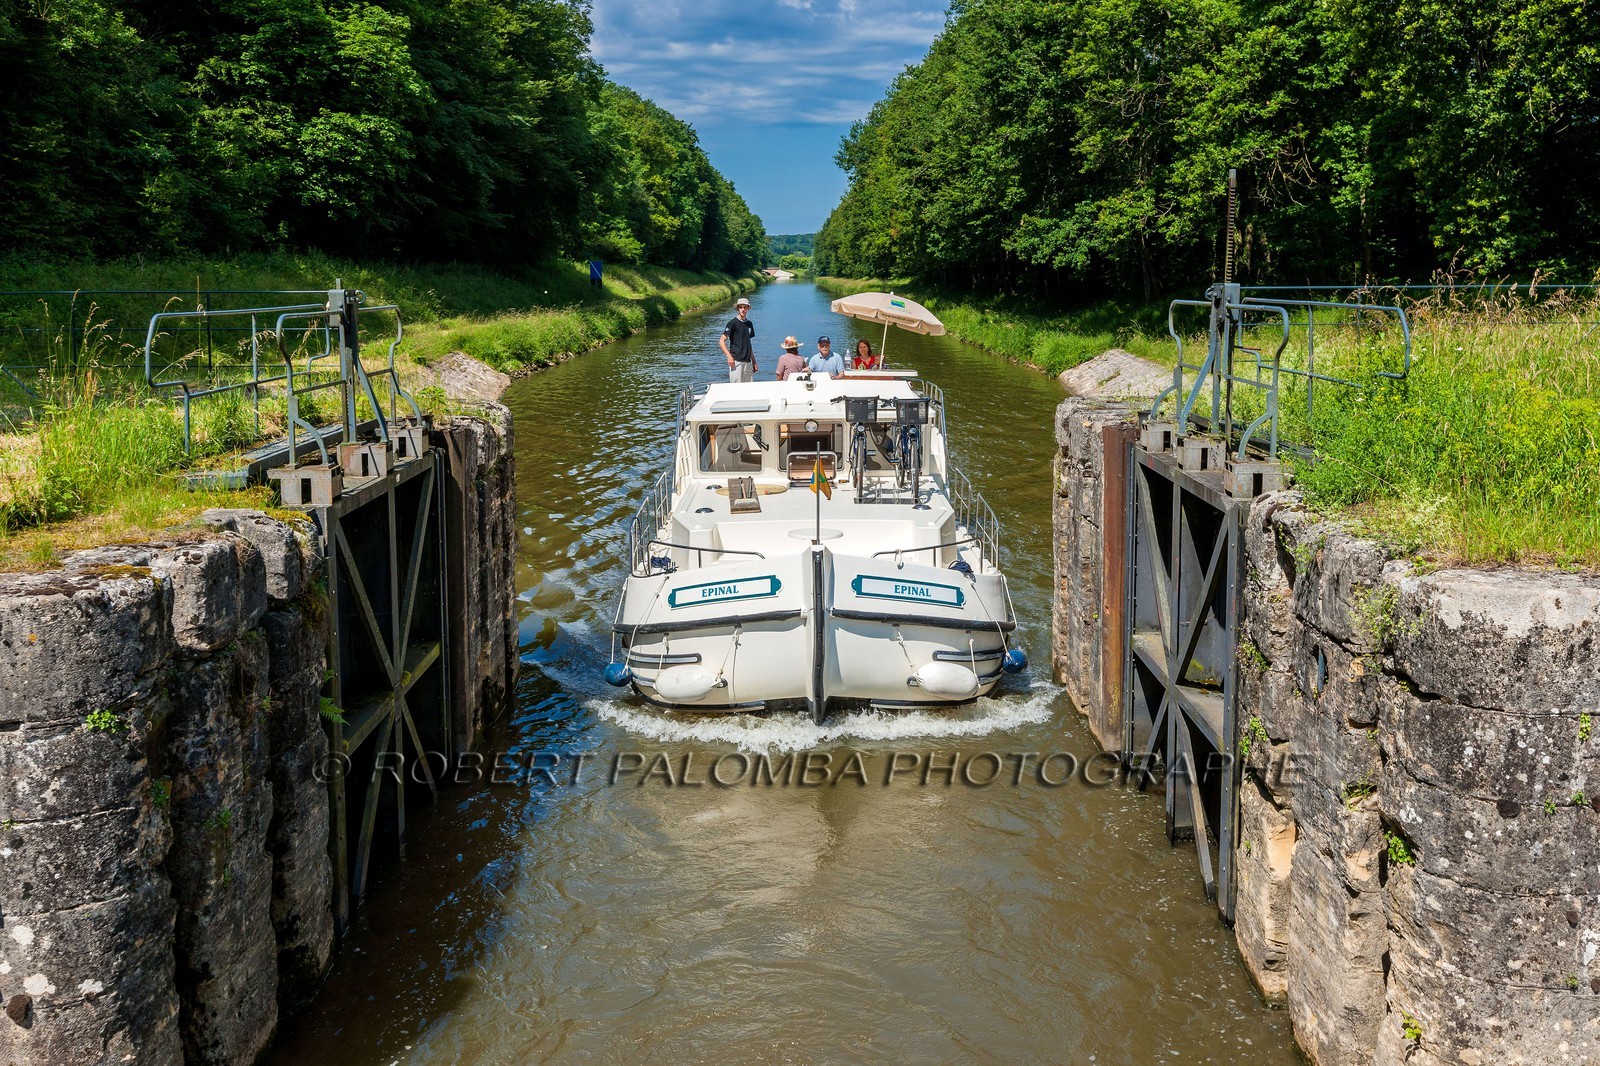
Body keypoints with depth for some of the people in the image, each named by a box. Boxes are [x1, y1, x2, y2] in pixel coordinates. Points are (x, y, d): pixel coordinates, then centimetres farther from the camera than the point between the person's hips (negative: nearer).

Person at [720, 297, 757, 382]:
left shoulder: (749, 324, 15)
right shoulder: (733, 323, -5)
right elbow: (721, 341, -8)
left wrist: (754, 362, 19)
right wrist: (729, 356, -19)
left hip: (747, 362, 7)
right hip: (736, 361, -6)